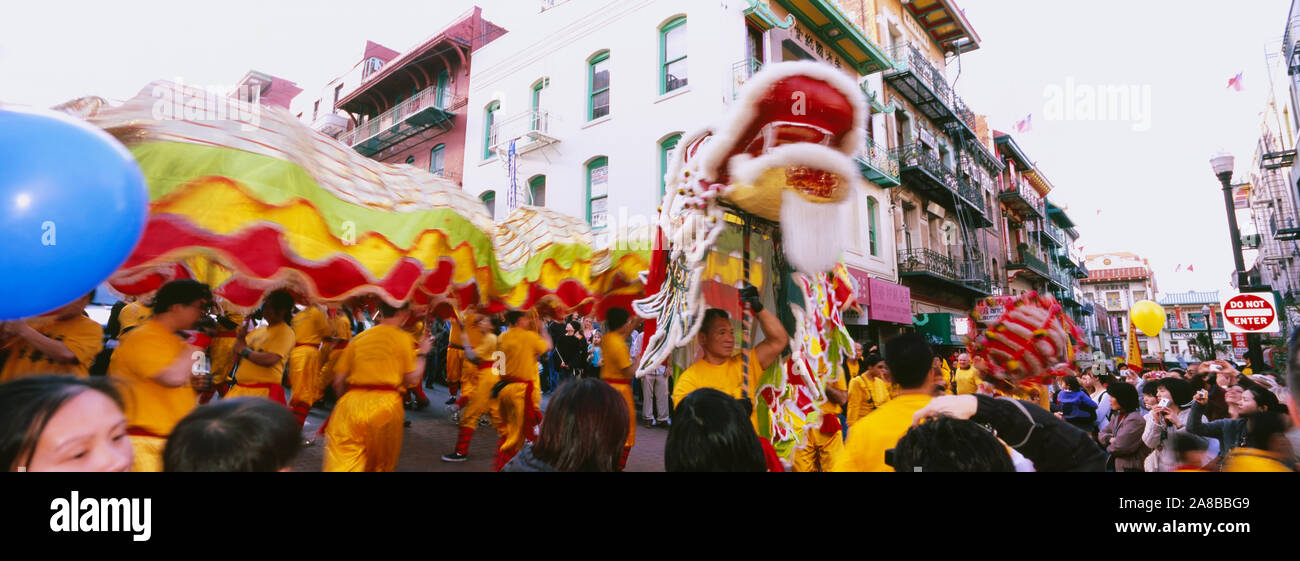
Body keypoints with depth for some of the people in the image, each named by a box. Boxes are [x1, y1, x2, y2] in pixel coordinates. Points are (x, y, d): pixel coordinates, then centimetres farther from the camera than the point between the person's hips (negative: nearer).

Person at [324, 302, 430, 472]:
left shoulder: (358, 338, 13)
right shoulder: (403, 338, 3)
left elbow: (338, 381, 12)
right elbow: (412, 380, 2)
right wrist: (422, 354, 15)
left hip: (351, 403, 3)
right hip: (385, 405, -2)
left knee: (342, 464, 1)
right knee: (382, 464, 17)